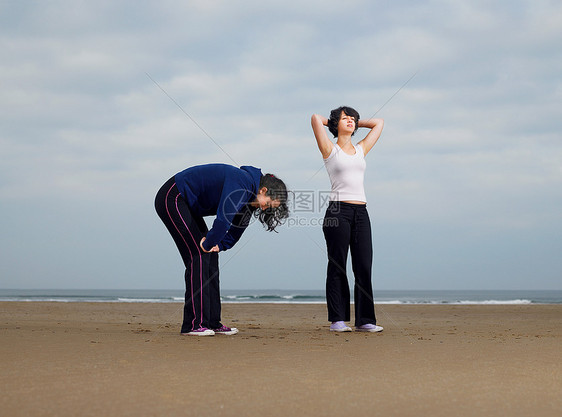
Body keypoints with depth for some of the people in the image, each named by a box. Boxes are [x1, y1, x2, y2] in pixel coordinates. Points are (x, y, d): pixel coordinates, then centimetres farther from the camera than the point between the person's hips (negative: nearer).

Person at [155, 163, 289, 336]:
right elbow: (223, 219, -33)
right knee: (199, 255, -14)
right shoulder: (241, 183, -25)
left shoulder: (248, 194, 5)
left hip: (186, 205, 10)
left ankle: (212, 323, 7)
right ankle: (193, 324, -14)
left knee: (210, 257, 5)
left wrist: (219, 245, -1)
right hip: (171, 198, -10)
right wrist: (209, 244, -20)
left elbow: (237, 228, 13)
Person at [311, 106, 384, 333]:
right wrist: (334, 122, 13)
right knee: (337, 268, -2)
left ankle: (365, 320, 4)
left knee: (364, 267, 1)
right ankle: (337, 319, 2)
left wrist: (355, 123, 27)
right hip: (338, 211, -5)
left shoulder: (361, 150, 18)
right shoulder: (330, 150, 4)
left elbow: (378, 123, 27)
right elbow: (315, 118, -5)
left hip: (360, 212, 5)